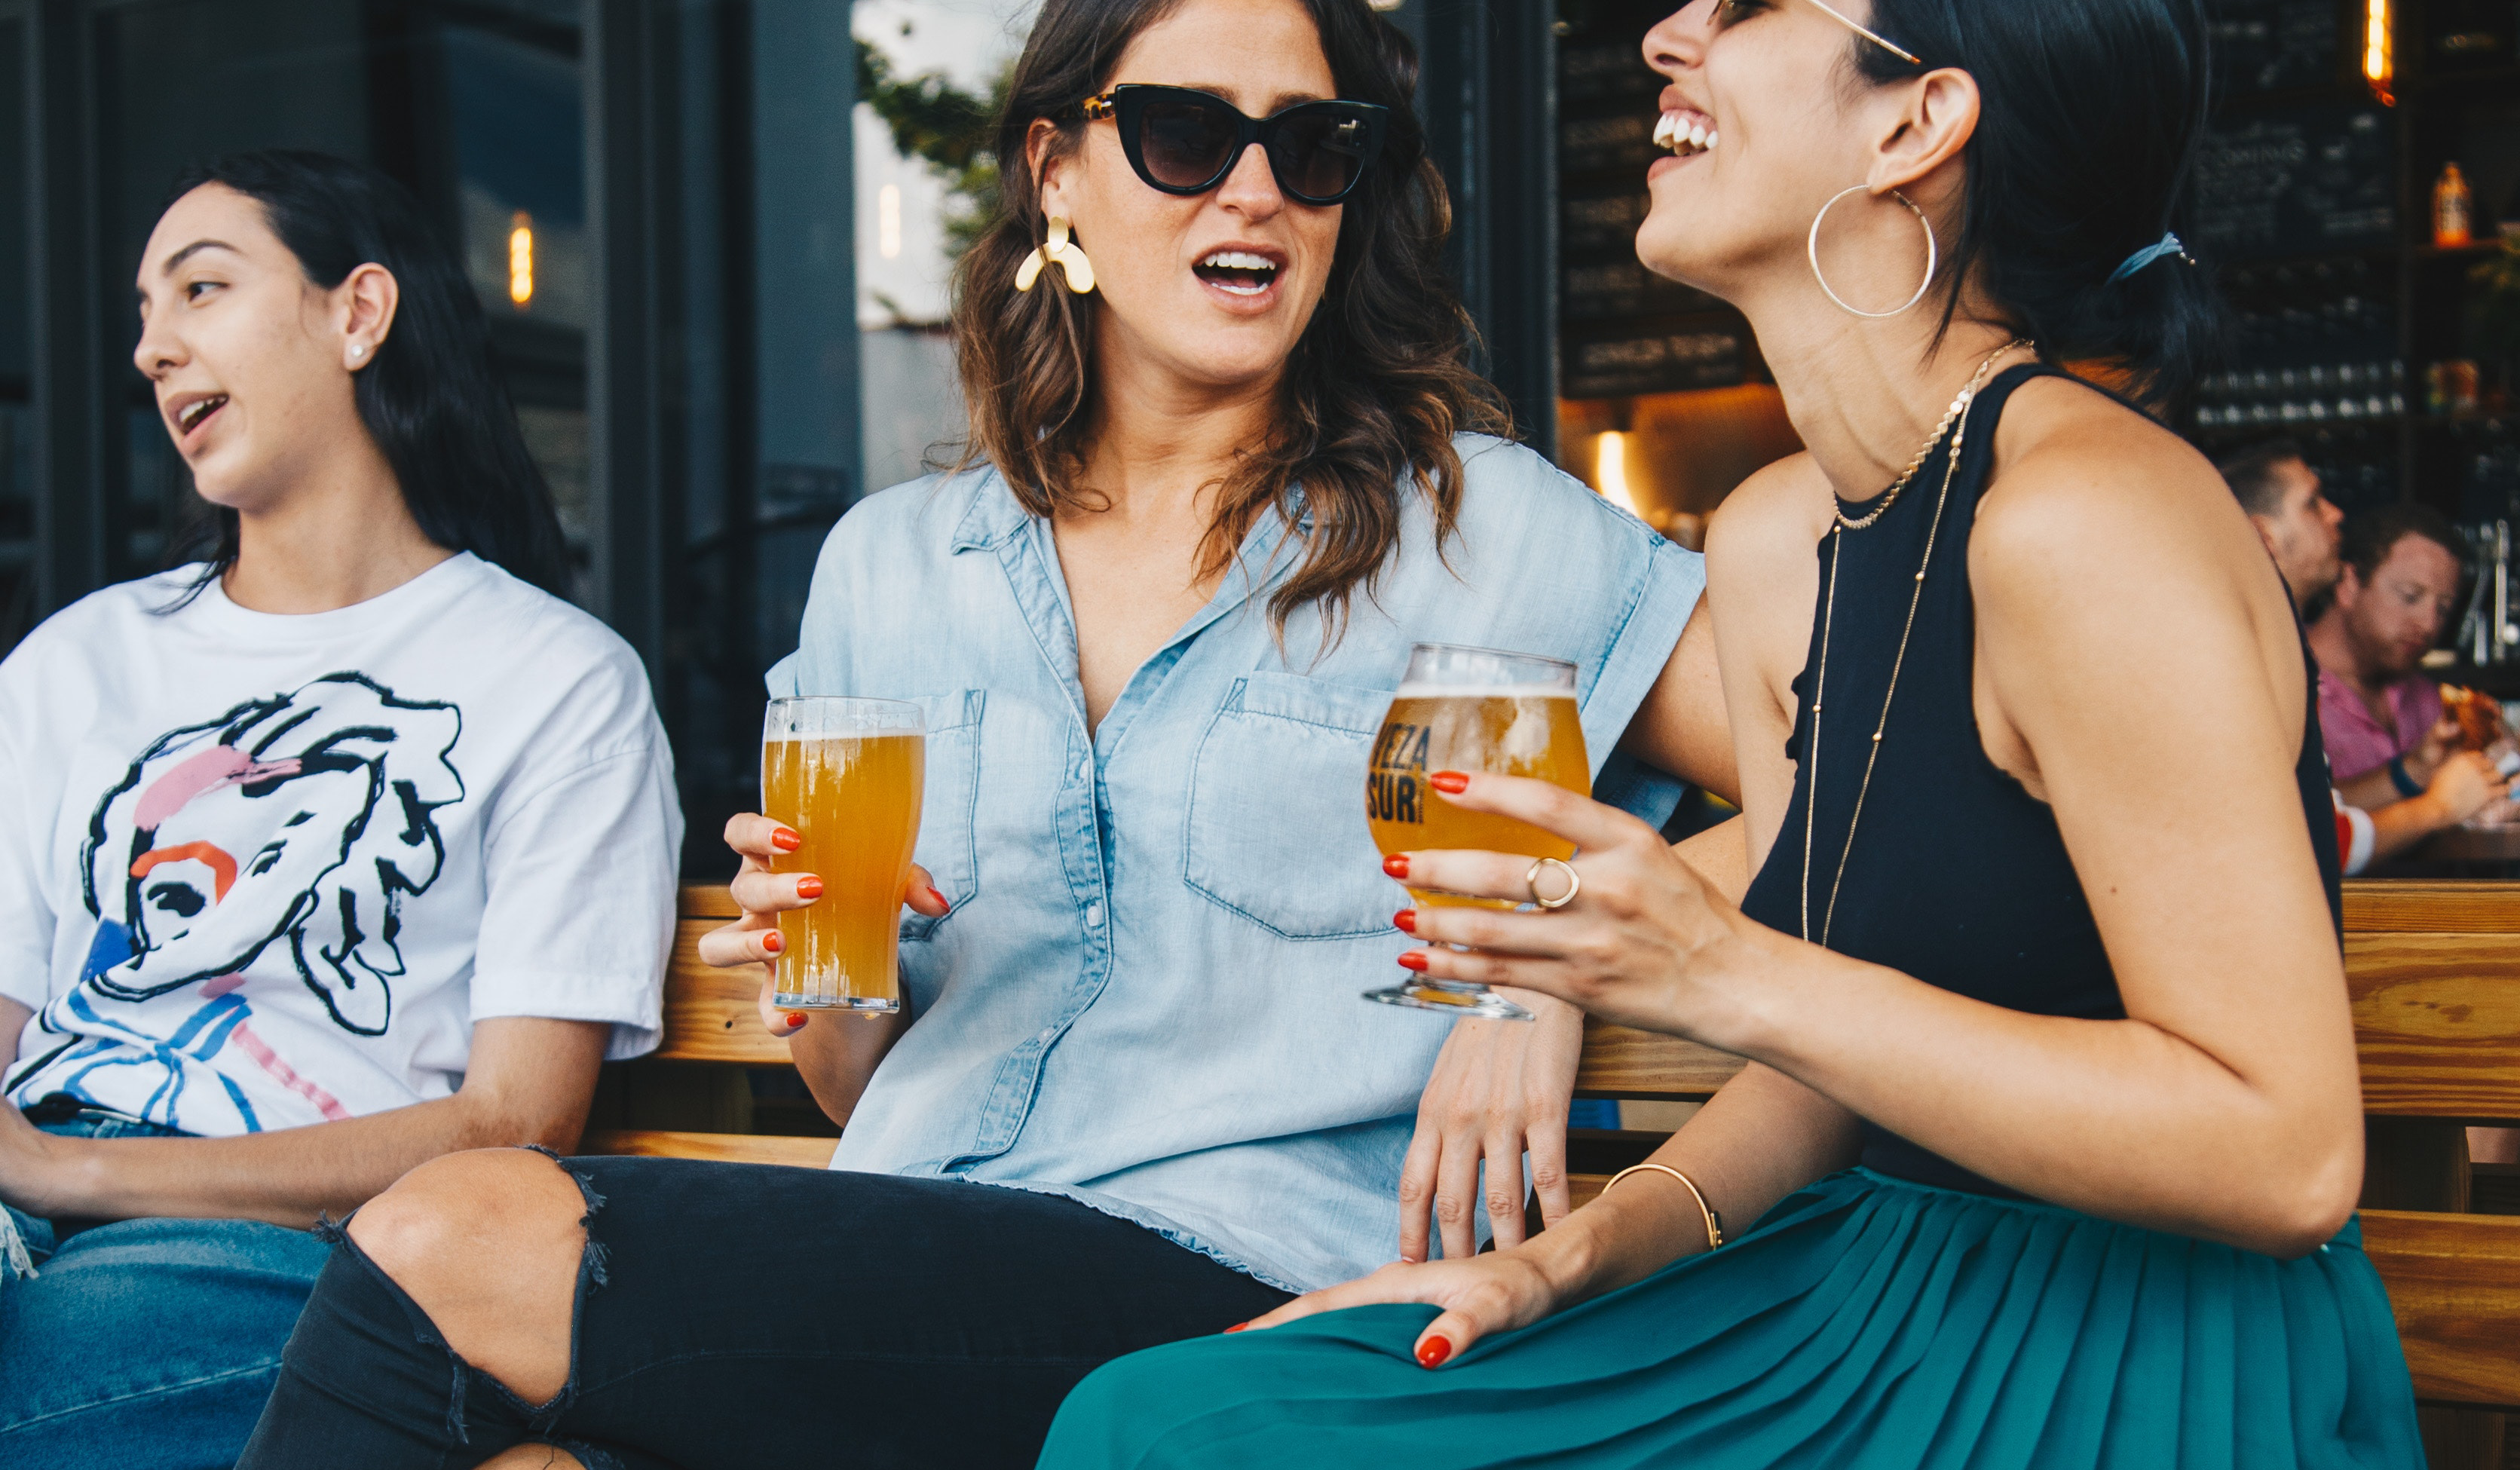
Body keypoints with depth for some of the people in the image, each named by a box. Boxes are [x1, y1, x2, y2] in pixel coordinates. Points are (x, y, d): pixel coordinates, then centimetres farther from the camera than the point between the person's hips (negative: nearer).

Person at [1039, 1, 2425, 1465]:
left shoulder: (2081, 517, -21)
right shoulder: (1771, 537, 7)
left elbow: (2289, 1154, -23)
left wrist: (1726, 976, -26)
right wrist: (1588, 1247, -3)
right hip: (1889, 1299, 8)